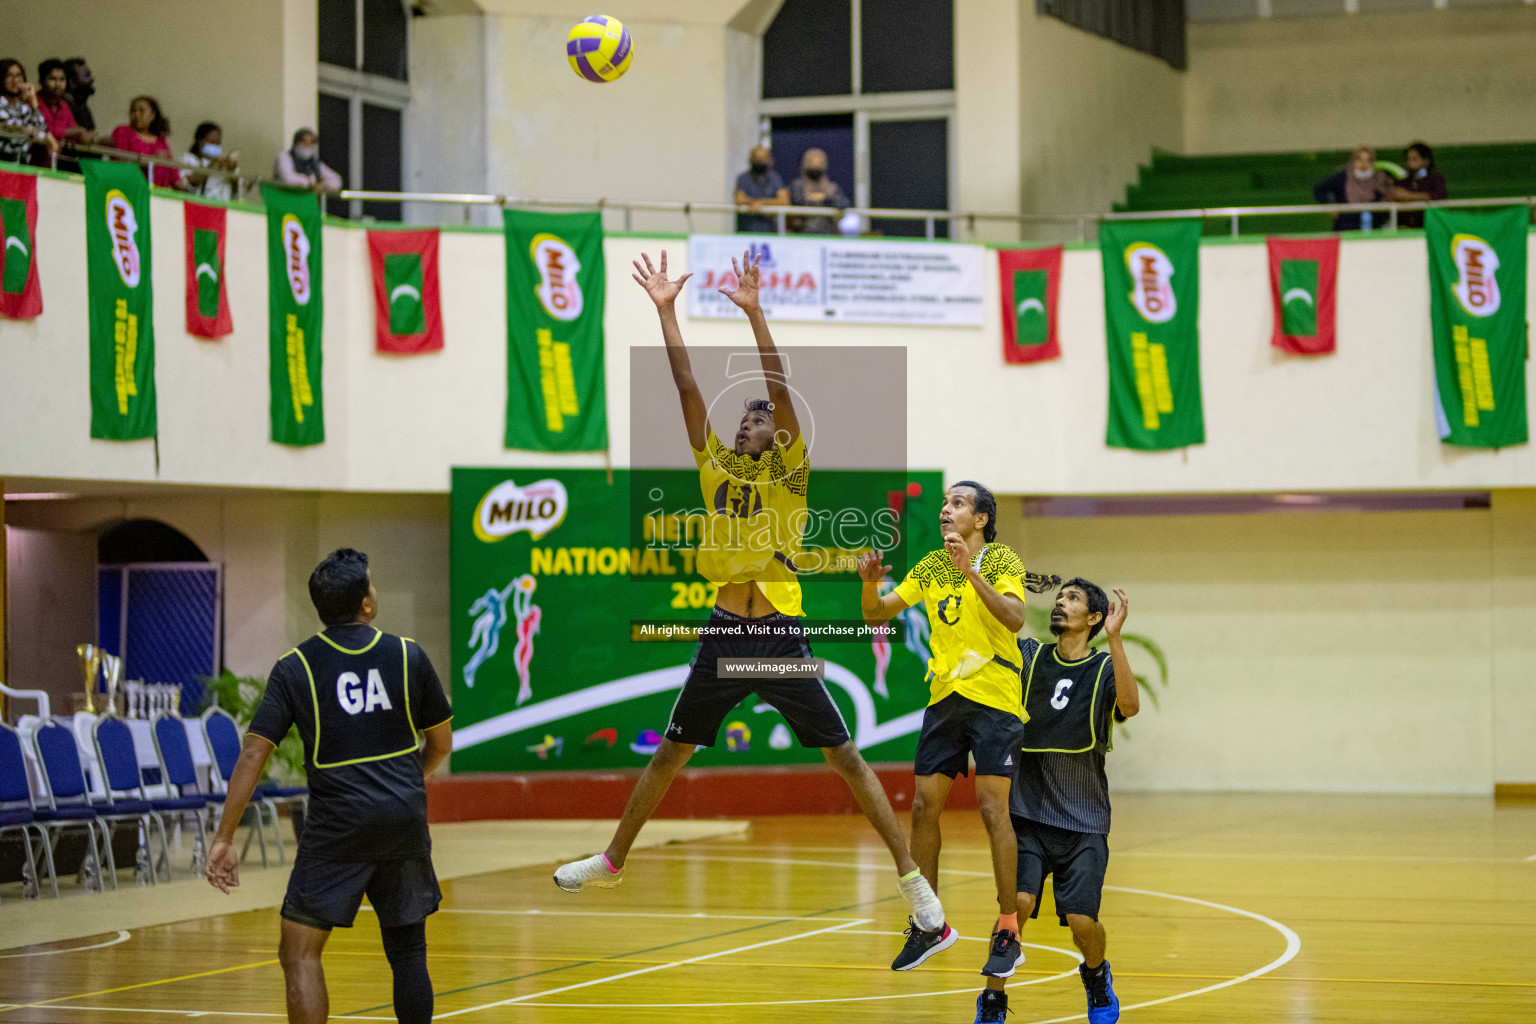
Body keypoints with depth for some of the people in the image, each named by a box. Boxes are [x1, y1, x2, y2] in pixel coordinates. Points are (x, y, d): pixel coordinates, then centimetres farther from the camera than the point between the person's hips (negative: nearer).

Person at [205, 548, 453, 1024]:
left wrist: (224, 838, -6)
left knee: (299, 952, 0)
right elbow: (441, 743, 12)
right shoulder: (407, 655, 3)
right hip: (406, 821, 3)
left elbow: (253, 754, -8)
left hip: (337, 824, -2)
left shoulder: (295, 667, -2)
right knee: (407, 950, 14)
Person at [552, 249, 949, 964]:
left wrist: (754, 313, -22)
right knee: (668, 755, 14)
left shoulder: (789, 474, -3)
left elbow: (781, 389, -15)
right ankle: (612, 861, 28)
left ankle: (913, 879, -4)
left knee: (845, 758, -5)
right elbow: (686, 386, 4)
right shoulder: (716, 466, 10)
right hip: (723, 635, 5)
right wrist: (665, 311, -2)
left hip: (780, 637, -5)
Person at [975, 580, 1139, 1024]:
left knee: (1081, 921, -10)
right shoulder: (1028, 656, 5)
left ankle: (1096, 973, 25)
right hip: (1027, 814, 1)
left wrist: (1114, 638, -28)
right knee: (1018, 901, -20)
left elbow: (1130, 705, -21)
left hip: (1084, 822, -1)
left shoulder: (1105, 668, 0)